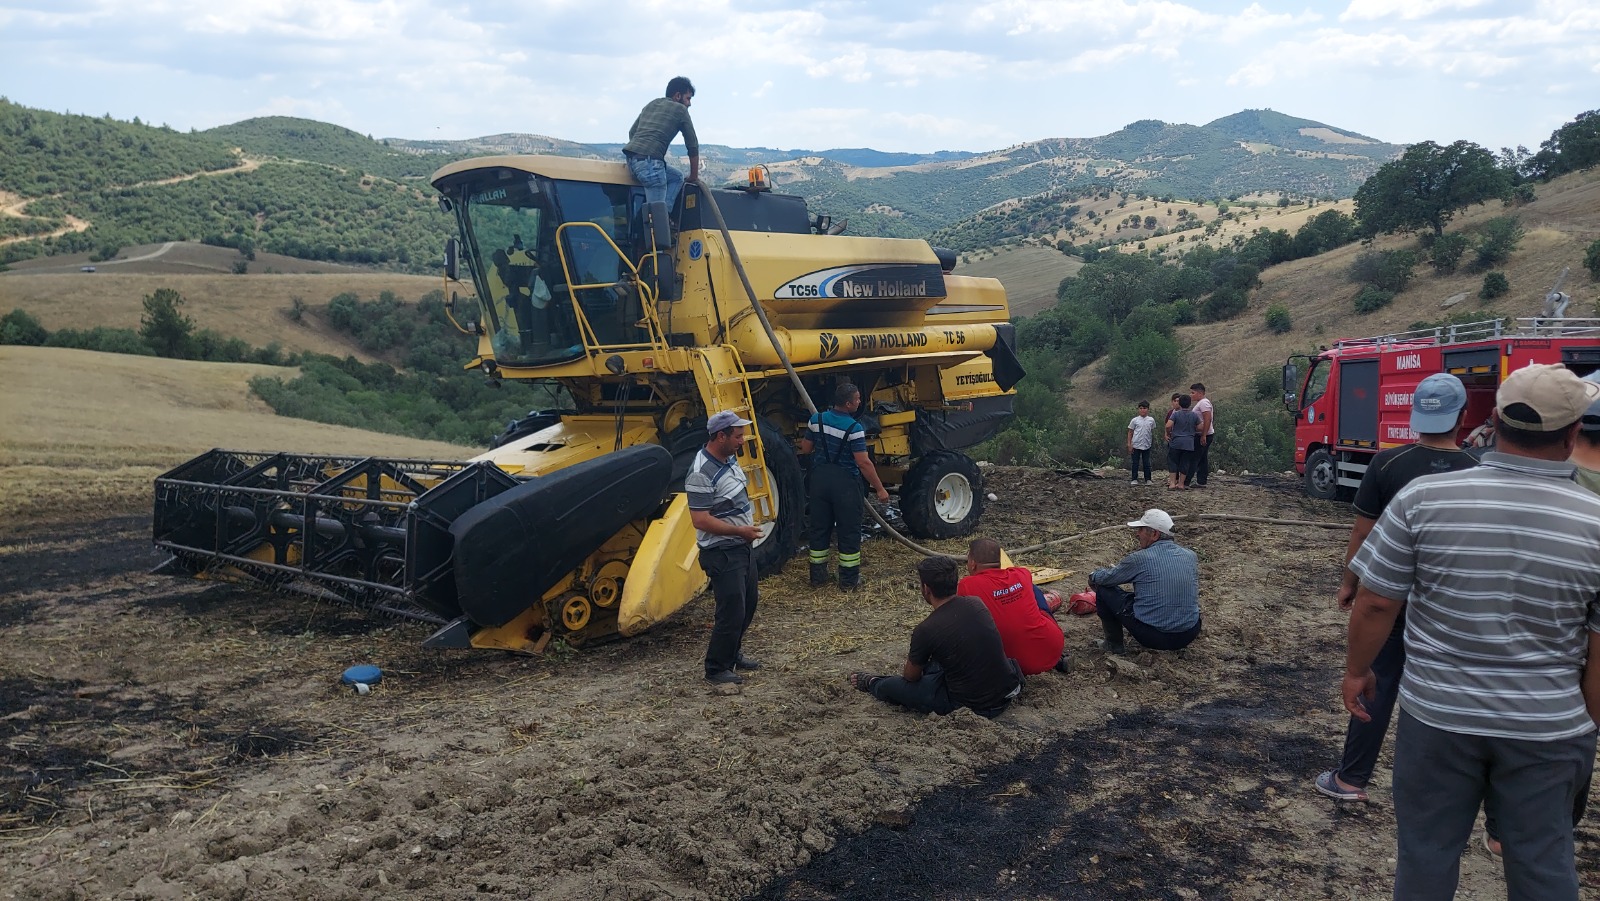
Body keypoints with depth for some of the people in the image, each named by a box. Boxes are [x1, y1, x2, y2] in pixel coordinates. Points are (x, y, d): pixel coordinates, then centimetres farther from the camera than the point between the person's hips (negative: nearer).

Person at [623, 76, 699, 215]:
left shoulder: (651, 104, 26)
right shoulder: (680, 109, 7)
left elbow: (632, 132, 28)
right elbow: (692, 145, 11)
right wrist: (694, 176, 21)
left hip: (631, 158, 8)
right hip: (649, 160, -8)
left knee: (676, 177, 23)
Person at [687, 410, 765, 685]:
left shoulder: (730, 459, 5)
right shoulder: (701, 473, -25)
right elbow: (700, 520, -27)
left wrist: (748, 528, 12)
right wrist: (741, 530, -21)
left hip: (742, 548, 9)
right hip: (722, 553, -9)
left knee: (747, 605, 20)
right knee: (732, 612, -4)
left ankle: (733, 652, 38)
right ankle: (716, 668, 12)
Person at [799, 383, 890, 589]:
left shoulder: (816, 420, -2)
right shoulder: (853, 428, -18)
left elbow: (805, 449, 9)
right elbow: (864, 463, -19)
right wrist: (880, 488, -12)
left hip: (820, 478, 5)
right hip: (845, 482, -5)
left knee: (820, 527, 15)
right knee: (849, 530, 6)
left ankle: (818, 574, 21)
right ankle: (849, 578, 10)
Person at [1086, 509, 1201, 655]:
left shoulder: (1139, 559, -13)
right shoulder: (1190, 556, 2)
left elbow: (1098, 578, -2)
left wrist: (1094, 575, 24)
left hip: (1152, 636, -6)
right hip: (1190, 635, 6)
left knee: (1103, 589, 8)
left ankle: (1114, 644, 16)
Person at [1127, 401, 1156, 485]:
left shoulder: (1151, 420, 3)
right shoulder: (1134, 420, -2)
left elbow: (1152, 432, 13)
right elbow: (1130, 432, 2)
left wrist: (1153, 442, 12)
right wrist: (1129, 444, -2)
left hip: (1146, 445, 2)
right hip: (1136, 445, -1)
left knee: (1147, 463, 7)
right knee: (1135, 463, 3)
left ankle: (1148, 479, 14)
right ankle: (1134, 479, 9)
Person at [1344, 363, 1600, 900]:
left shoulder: (1423, 499, -13)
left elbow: (1376, 603, -8)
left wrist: (1357, 670, 9)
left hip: (1437, 715, 0)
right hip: (1548, 729, 1)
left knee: (1427, 854, 16)